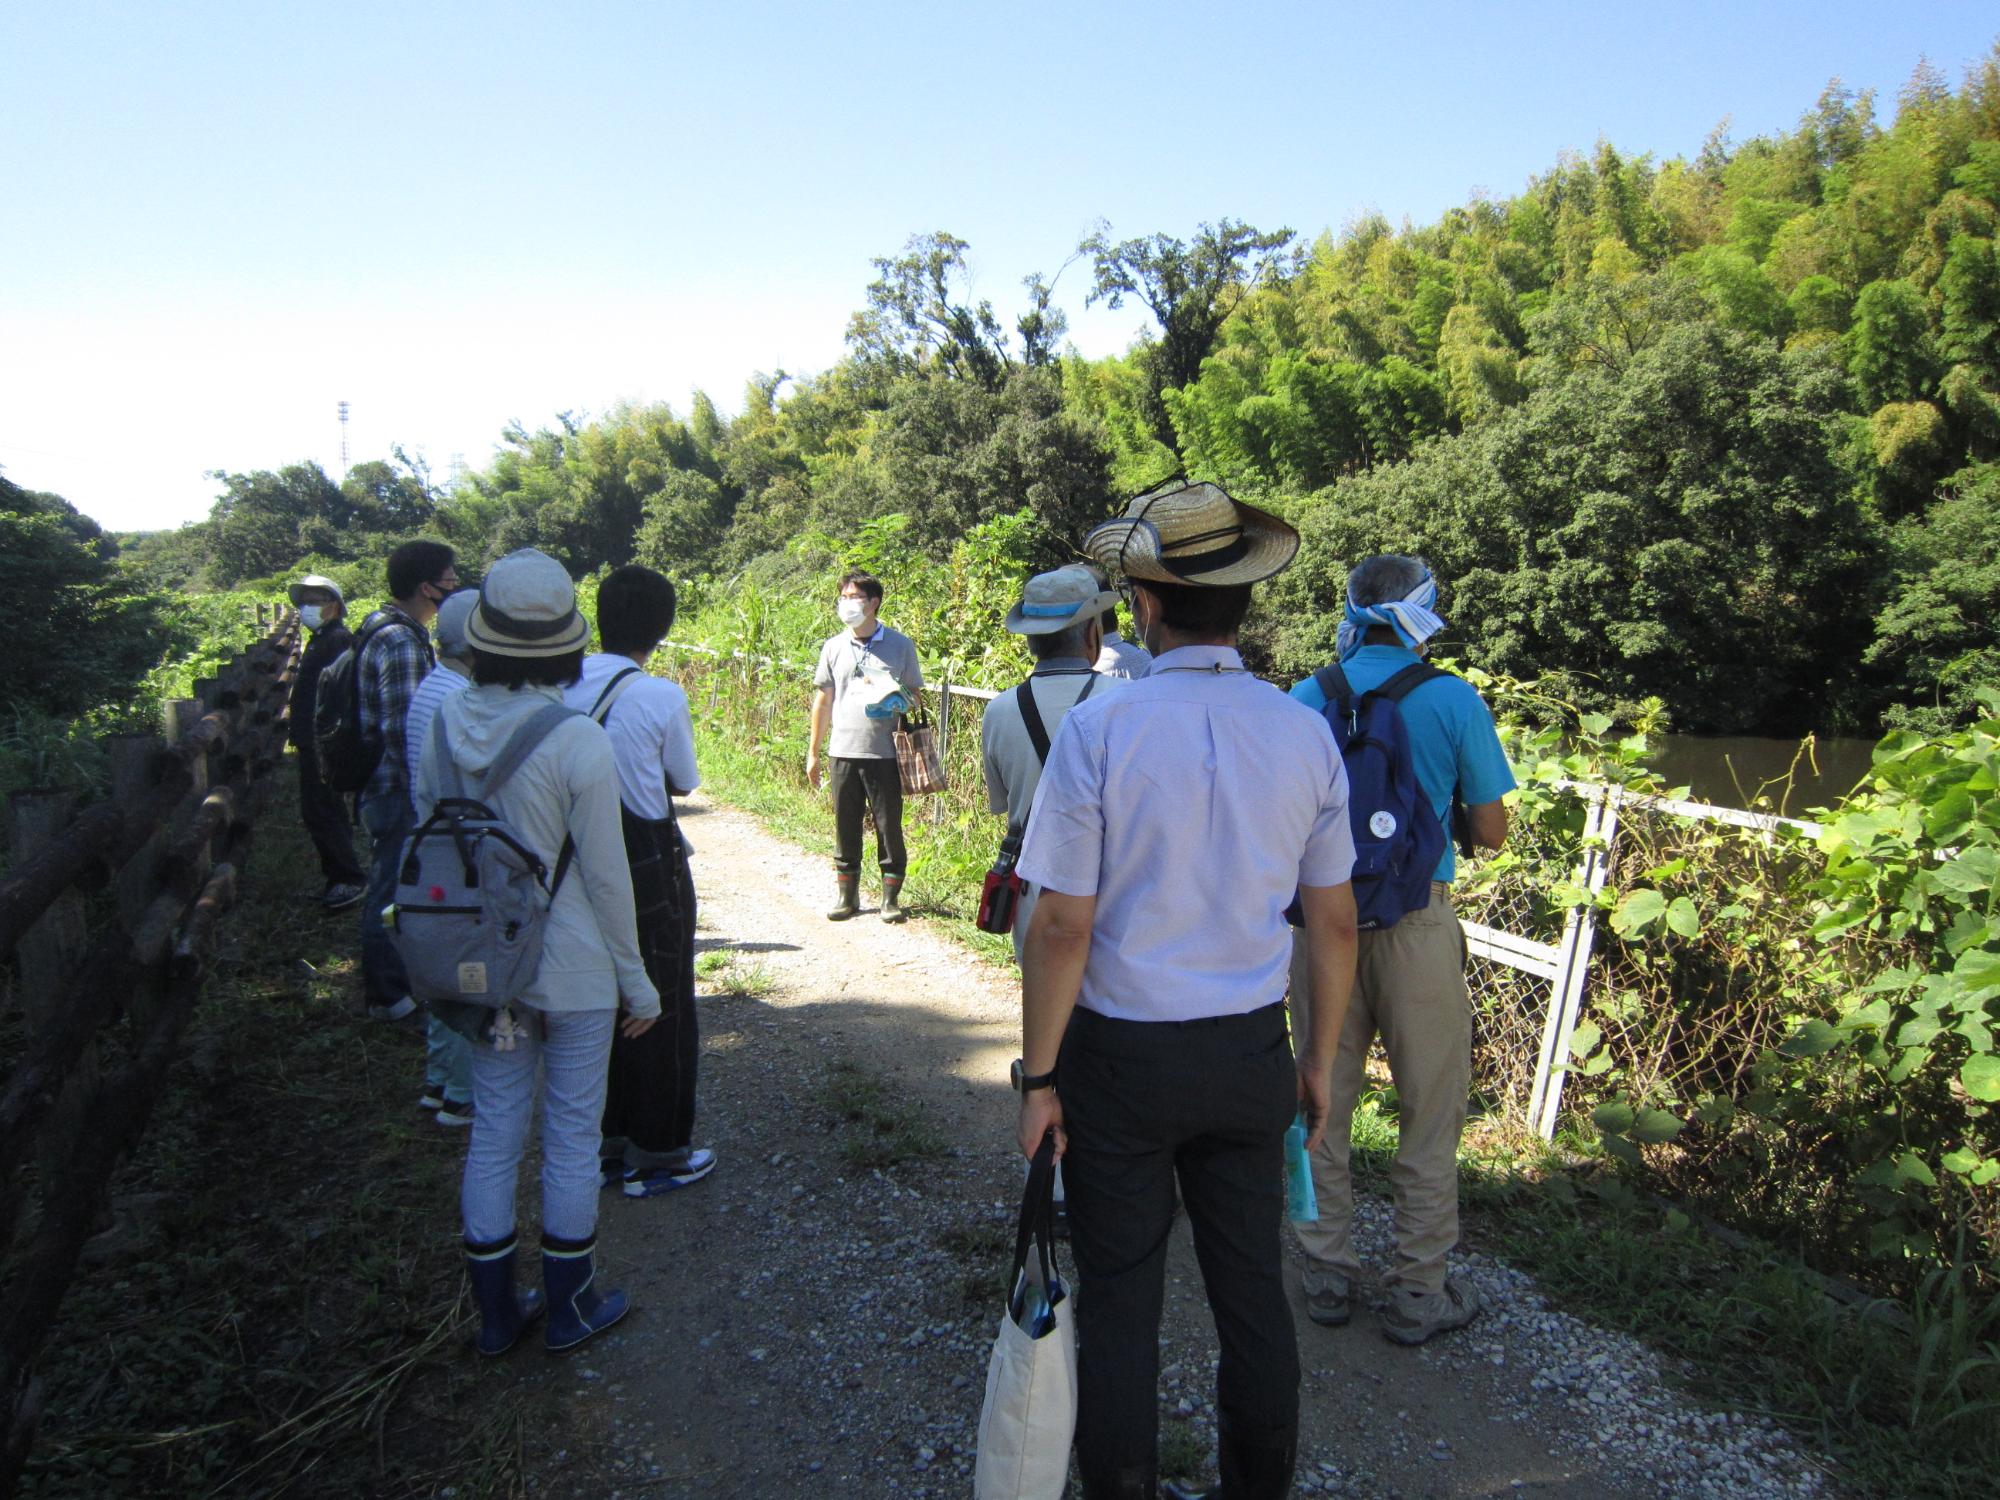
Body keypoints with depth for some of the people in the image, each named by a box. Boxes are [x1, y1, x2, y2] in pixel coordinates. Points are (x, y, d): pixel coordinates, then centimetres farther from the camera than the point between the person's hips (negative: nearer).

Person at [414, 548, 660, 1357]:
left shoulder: (445, 724, -5)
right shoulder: (577, 741, -20)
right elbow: (606, 876, -14)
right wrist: (636, 980, -2)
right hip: (571, 967, -5)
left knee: (494, 1131, 17)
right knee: (572, 1136, 12)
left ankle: (496, 1313, 32)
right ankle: (570, 1307, 29)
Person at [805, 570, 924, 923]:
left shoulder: (899, 645, 1)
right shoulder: (834, 647, 8)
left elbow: (915, 695, 8)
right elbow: (823, 700, 13)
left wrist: (900, 699, -17)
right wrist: (812, 753, 12)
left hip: (886, 752, -2)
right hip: (844, 752, 2)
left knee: (889, 828, 3)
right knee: (845, 828, 9)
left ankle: (891, 897, 14)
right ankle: (846, 895, 21)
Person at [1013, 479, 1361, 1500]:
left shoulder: (1097, 730, -16)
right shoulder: (1305, 735, -4)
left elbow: (1062, 928, -15)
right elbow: (1334, 922, 2)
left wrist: (1038, 1078, -5)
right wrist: (1321, 1055, 15)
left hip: (1122, 1056, -3)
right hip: (1249, 1054, 4)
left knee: (1119, 1300, 12)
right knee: (1251, 1286, 18)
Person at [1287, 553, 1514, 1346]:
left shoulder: (1306, 699, -2)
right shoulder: (1455, 701, -8)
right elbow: (1491, 831, -3)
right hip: (1416, 923, -2)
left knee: (1324, 1103, 14)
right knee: (1429, 1112, 11)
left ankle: (1328, 1275, 26)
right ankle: (1418, 1293, 22)